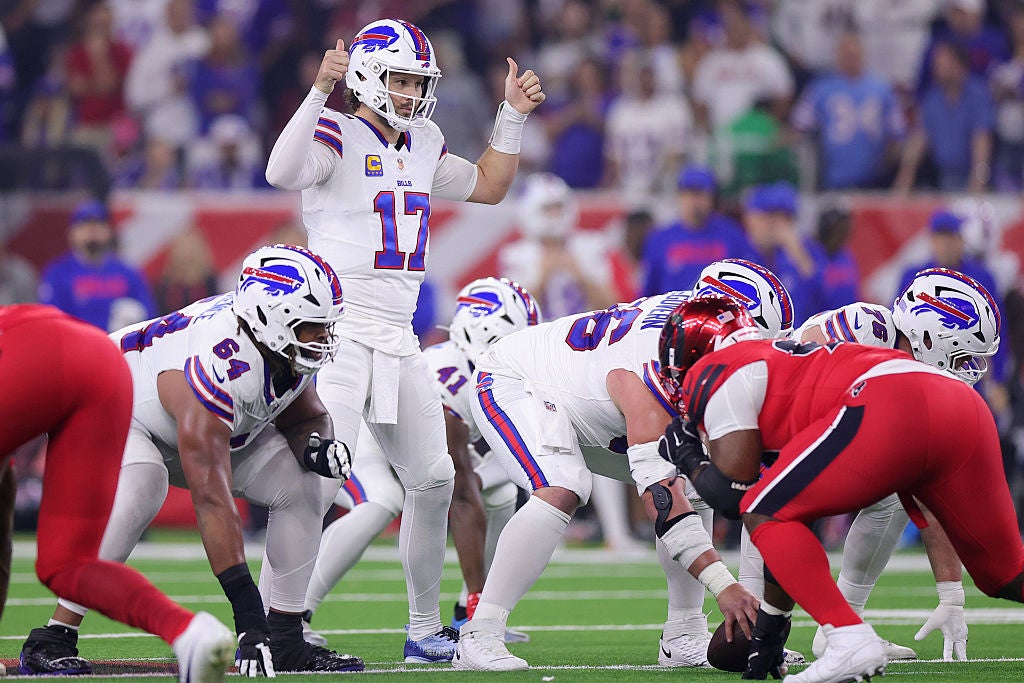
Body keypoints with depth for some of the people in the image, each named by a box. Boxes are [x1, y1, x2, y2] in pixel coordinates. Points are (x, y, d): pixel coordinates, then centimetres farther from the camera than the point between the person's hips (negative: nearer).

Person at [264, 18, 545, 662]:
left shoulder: (423, 145, 14)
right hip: (340, 335, -8)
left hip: (399, 341, 8)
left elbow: (488, 187, 28)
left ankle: (426, 628, 24)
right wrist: (321, 91, -36)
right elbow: (283, 173, -29)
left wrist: (513, 115, 19)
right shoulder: (338, 134, -8)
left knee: (432, 479, 12)